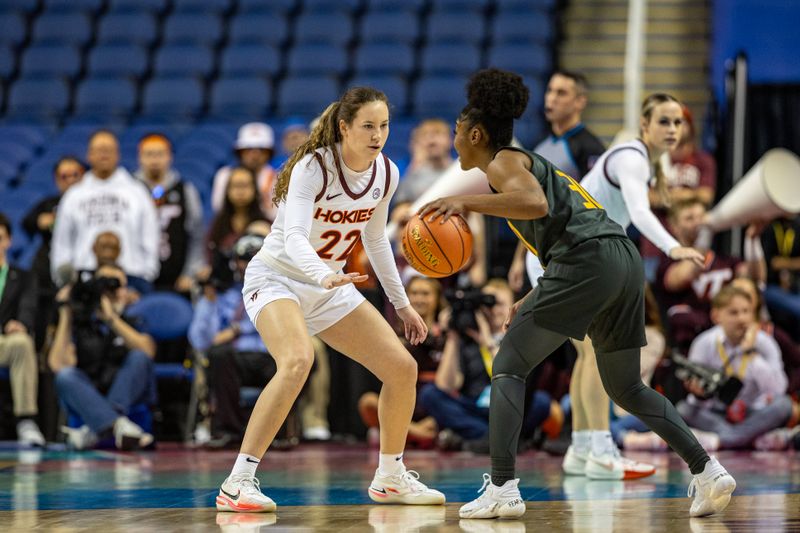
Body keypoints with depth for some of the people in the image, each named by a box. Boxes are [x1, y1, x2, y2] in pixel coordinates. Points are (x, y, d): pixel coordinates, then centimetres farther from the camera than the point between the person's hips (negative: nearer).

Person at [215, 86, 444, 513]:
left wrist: (402, 304, 18)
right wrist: (324, 276, -55)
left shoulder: (386, 174, -3)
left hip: (329, 286, 7)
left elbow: (375, 240, 14)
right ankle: (237, 483, -33)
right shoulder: (313, 167, -23)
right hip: (276, 277, -7)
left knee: (403, 368, 0)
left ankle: (390, 478, 22)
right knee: (298, 360, -35)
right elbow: (294, 238, -36)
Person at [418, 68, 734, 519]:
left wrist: (466, 202, -15)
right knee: (626, 388, 19)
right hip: (627, 260, 9)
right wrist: (531, 303, 33)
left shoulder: (502, 162, 4)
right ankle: (708, 472, 9)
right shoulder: (532, 162, 31)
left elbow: (536, 204, -18)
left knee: (508, 367, 0)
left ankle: (502, 489, -11)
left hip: (587, 261, -9)